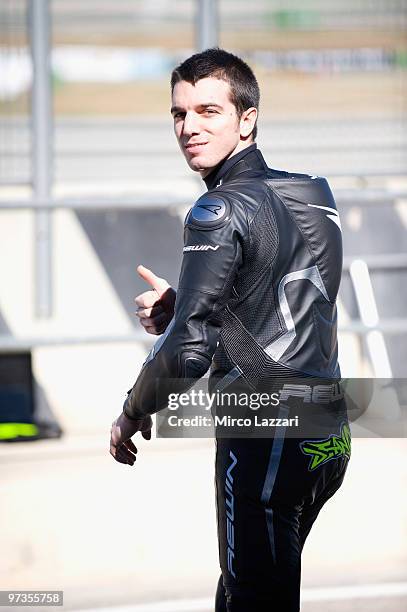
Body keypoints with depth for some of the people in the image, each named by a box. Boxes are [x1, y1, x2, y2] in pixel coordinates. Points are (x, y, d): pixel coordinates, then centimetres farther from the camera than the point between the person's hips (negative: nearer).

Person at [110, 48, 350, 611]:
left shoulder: (219, 213, -14)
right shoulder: (313, 195, 11)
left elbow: (188, 349, -21)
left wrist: (133, 415, -5)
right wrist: (179, 307, 7)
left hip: (265, 445, -8)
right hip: (329, 437, 8)